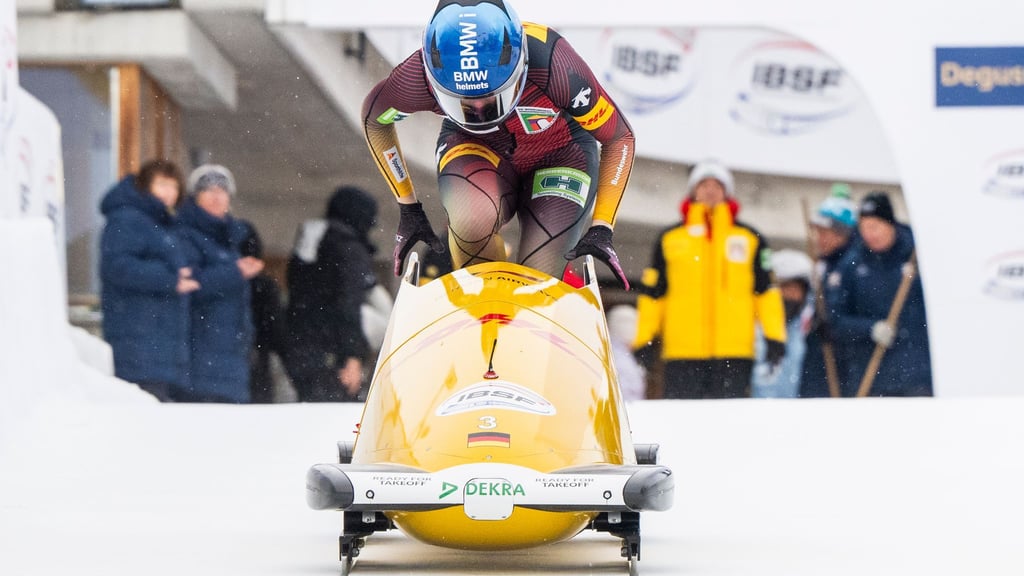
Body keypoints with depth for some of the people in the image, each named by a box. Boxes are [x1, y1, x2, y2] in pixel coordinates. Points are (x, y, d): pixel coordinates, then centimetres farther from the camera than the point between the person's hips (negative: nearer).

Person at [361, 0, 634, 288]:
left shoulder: (550, 62, -36)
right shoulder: (420, 76, -31)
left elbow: (619, 138, -18)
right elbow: (373, 118, -6)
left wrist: (601, 228, -22)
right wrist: (408, 208, -6)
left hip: (559, 158, 0)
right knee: (474, 219, -34)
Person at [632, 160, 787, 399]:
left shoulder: (749, 238, 12)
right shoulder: (670, 239, 13)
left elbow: (765, 289, 12)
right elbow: (652, 292, 14)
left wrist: (774, 337, 3)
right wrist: (643, 340, 8)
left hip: (734, 352, 0)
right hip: (682, 353, 0)